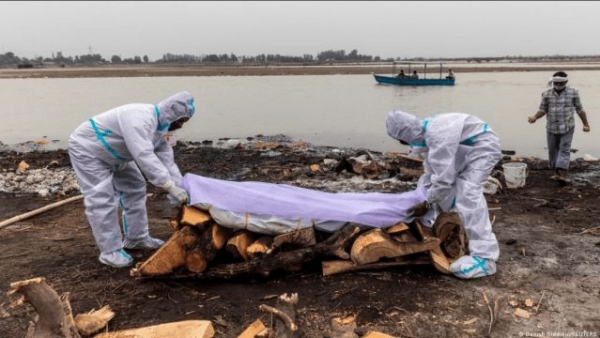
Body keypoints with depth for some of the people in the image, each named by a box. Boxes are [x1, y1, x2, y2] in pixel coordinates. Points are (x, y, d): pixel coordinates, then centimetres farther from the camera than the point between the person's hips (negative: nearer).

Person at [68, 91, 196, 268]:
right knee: (102, 200, -13)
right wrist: (171, 187, -47)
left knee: (134, 189, 11)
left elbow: (167, 160, -5)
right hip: (87, 148, -10)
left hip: (112, 154, 10)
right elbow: (144, 156, -45)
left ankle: (136, 238, 22)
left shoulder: (159, 126, -3)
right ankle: (110, 251, -5)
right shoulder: (139, 119, -35)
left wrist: (181, 187, -16)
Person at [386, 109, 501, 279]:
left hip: (483, 146, -10)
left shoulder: (437, 136, -35)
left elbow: (443, 177, -32)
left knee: (468, 194, -26)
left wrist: (426, 203, -21)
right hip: (465, 149, 10)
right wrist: (423, 197, 1)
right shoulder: (425, 132, -5)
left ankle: (484, 257, -27)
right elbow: (432, 171, 4)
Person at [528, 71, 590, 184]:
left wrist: (585, 124, 7)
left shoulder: (573, 93, 0)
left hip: (567, 127, -2)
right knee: (553, 150, 9)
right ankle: (558, 173, 25)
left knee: (564, 150, -9)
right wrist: (535, 117, -18)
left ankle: (562, 175, -16)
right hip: (552, 128, 2)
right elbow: (542, 109, 1)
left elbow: (580, 109, 5)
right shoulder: (547, 94, 1)